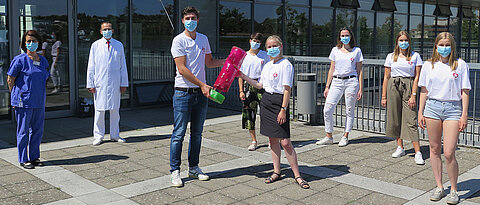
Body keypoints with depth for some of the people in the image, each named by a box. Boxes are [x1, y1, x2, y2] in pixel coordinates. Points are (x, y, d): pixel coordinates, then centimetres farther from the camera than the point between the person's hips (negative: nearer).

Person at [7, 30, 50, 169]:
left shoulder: (43, 60, 11)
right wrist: (16, 97, -2)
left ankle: (34, 157, 22)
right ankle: (23, 160, 11)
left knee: (38, 130, 10)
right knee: (23, 131, 2)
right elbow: (10, 79, -4)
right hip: (24, 102, -6)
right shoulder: (20, 60, -7)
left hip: (39, 102, 6)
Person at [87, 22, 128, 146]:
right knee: (99, 110, 0)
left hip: (115, 83, 1)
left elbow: (123, 66, 10)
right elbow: (91, 66, 5)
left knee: (115, 110, 6)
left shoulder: (119, 45, 9)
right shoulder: (95, 45, 6)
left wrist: (124, 83, 5)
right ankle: (98, 136, 10)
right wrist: (90, 84, -1)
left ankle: (115, 135, 17)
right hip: (100, 83, -1)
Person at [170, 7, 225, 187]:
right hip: (183, 92, -6)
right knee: (179, 134, -2)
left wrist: (227, 60, 7)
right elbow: (182, 69, -13)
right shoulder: (179, 40, -7)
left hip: (201, 92, 6)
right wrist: (202, 85, -17)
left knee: (197, 134, 12)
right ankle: (175, 171, 8)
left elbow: (209, 63, 22)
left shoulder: (203, 39, 12)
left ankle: (193, 168, 24)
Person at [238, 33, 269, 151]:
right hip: (248, 86, 2)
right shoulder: (244, 56, 9)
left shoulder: (265, 55, 7)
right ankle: (254, 141, 14)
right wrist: (241, 91, 1)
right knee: (248, 113, 2)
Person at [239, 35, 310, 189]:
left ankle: (297, 175, 2)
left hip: (279, 102, -7)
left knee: (285, 142, -8)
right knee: (273, 140, 12)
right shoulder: (267, 66, 13)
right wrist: (244, 77, 16)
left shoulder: (286, 65, -10)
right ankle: (276, 172, 22)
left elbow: (287, 89, -14)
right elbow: (260, 85, 21)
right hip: (266, 101, 7)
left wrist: (283, 109, -19)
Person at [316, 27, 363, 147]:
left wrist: (360, 88, 0)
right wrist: (327, 86, 9)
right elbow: (331, 69, 13)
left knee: (350, 110, 2)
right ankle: (329, 137, 6)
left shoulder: (357, 51, 6)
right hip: (336, 81, 2)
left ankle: (345, 137, 15)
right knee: (327, 110, -6)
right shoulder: (335, 50, 11)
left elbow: (359, 71, 5)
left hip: (351, 81, -2)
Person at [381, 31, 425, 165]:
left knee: (411, 120, -9)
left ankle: (418, 153, -8)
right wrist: (384, 96, 6)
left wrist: (413, 95, -9)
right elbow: (386, 77, 9)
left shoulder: (415, 56, 4)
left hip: (408, 88, -3)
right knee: (395, 118, 6)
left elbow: (417, 77, 0)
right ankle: (400, 148, 21)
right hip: (393, 87, 3)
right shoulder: (391, 57, 9)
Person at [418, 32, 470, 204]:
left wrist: (464, 115, -4)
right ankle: (439, 187, 20)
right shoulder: (428, 65, 8)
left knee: (449, 153, -8)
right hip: (432, 107, 3)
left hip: (453, 108, -2)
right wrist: (420, 113, 7)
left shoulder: (460, 65, 2)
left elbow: (465, 92, 2)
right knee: (434, 149, 7)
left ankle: (453, 190, 10)